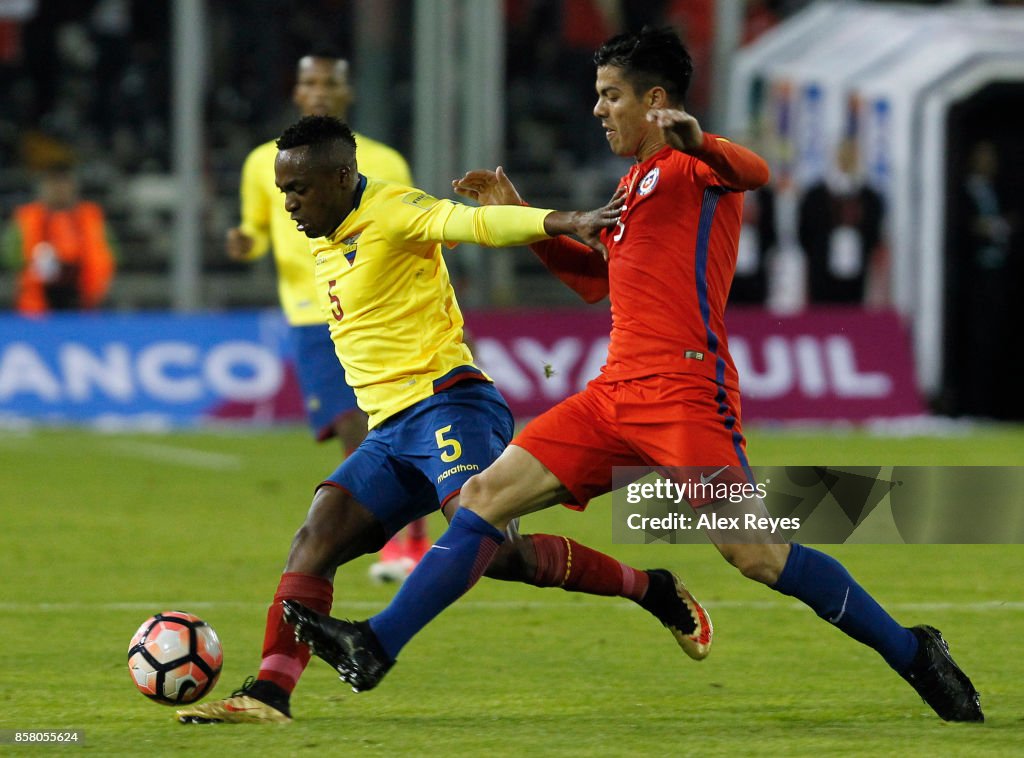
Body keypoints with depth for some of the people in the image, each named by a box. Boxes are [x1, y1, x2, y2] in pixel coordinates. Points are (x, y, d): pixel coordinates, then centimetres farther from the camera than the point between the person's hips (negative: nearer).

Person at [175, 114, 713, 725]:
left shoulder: (392, 211, -6)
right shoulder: (327, 244, 22)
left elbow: (476, 223, -23)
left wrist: (563, 222, -39)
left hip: (447, 405, -9)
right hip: (391, 432, 9)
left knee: (498, 551, -24)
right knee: (316, 540, -8)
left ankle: (653, 590, -7)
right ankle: (270, 693, -14)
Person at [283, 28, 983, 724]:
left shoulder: (691, 164, -3)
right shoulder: (635, 182, 25)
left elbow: (755, 172, -26)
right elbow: (597, 275, 38)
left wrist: (697, 141, -48)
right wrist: (518, 216, 29)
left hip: (684, 394, -9)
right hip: (616, 397, 9)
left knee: (754, 553, -17)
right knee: (487, 495, 1)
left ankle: (913, 655, -4)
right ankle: (375, 649, 0)